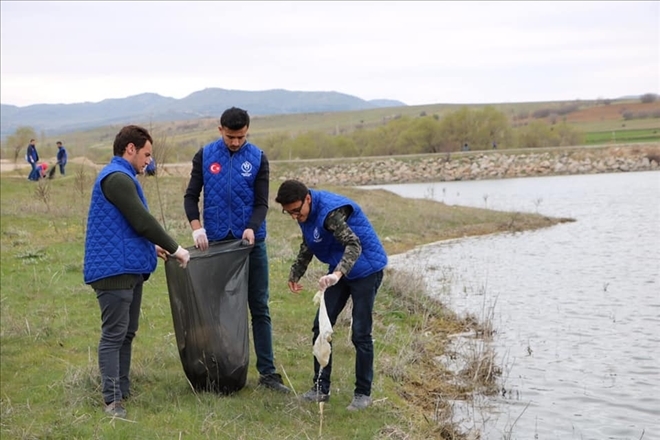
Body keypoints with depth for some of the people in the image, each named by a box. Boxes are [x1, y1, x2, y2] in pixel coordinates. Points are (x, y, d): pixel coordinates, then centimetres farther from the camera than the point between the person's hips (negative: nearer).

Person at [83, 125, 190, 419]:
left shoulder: (121, 177, 19)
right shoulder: (117, 177, -15)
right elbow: (142, 221, -20)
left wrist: (153, 246, 24)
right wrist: (174, 249, -11)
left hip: (128, 268, 11)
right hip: (114, 269, -11)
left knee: (126, 333, 14)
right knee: (114, 335, -7)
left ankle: (123, 391, 21)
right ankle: (112, 400, -4)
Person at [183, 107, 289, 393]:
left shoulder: (258, 159, 0)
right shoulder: (205, 156, 2)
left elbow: (261, 202, -2)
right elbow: (191, 195, 1)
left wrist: (252, 228, -21)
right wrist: (196, 227, -15)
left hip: (250, 241, -1)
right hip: (216, 241, 1)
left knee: (259, 308, 1)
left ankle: (267, 372, 4)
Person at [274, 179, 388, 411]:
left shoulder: (330, 211, -30)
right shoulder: (306, 213, -2)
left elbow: (354, 244, -41)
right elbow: (308, 245, 16)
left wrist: (337, 274, -55)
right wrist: (296, 273, 11)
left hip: (365, 269, -9)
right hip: (339, 271, 9)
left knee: (360, 333, -5)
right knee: (321, 327, 5)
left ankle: (363, 393, 7)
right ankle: (321, 387, 13)